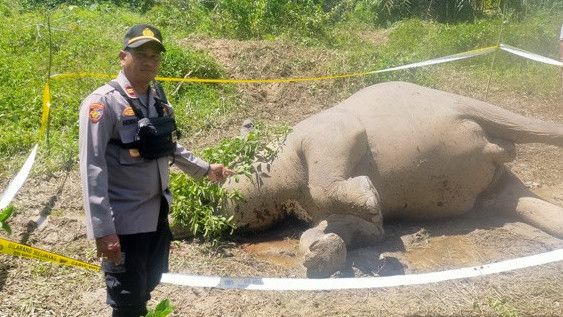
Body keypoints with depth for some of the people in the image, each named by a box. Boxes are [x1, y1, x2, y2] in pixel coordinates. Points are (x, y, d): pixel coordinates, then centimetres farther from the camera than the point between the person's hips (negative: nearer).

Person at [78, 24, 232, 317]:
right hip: (125, 220, -7)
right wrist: (103, 230, -25)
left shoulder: (157, 98, 5)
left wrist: (205, 169, 21)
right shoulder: (103, 102, -18)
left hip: (157, 212, 7)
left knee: (149, 284, 24)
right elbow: (92, 169, -22)